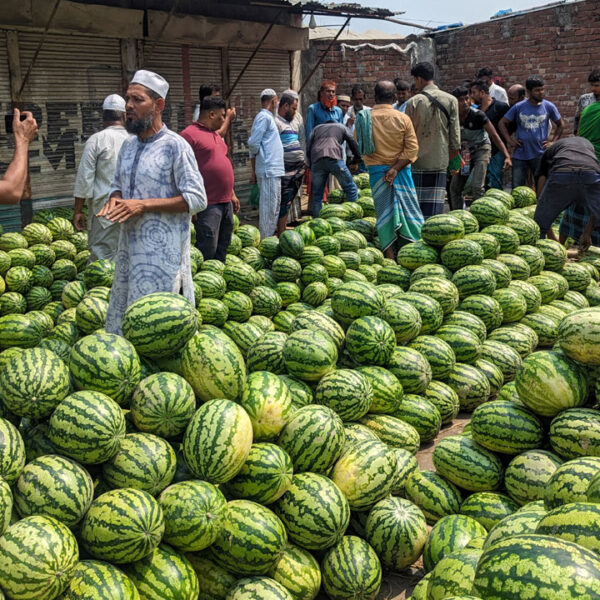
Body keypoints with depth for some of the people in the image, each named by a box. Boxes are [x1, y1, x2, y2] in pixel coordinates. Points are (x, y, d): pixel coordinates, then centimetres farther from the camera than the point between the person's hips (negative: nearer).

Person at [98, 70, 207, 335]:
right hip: (130, 244, 7)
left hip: (162, 250, -7)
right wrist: (114, 200, 0)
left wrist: (143, 205, -19)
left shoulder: (175, 146, -11)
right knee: (122, 315, 13)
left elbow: (197, 199, -15)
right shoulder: (128, 145, 11)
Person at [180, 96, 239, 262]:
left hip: (226, 202, 9)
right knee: (207, 250, -8)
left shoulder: (215, 133, 19)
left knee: (223, 248, 15)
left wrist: (232, 194, 25)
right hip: (208, 205, -9)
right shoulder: (189, 134, -10)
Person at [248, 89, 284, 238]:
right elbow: (253, 143, -18)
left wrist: (254, 172, 19)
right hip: (269, 170, -10)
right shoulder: (264, 117, -10)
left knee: (275, 206, 15)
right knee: (269, 208, -7)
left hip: (273, 170, 10)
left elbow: (253, 145, 20)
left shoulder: (267, 117, 20)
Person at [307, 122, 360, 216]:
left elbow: (308, 148, 20)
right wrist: (356, 161, 34)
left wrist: (311, 165, 26)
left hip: (316, 160, 3)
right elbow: (353, 143, 22)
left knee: (317, 194, 10)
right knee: (351, 188, 4)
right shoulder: (342, 127, 28)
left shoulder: (317, 128, 32)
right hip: (334, 158, -3)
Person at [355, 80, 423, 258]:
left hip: (376, 170, 1)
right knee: (408, 209, 9)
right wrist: (396, 168, -13)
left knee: (383, 210, 7)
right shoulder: (402, 118, -6)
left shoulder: (365, 118, -3)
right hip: (401, 170, -1)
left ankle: (390, 254, 8)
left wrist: (372, 164, 12)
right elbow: (412, 148, -10)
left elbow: (361, 147, 3)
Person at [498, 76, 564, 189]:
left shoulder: (549, 107, 2)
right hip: (520, 155, 0)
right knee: (516, 188, 5)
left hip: (540, 154, 0)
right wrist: (510, 141, -1)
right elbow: (502, 123, 7)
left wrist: (553, 141, 3)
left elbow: (560, 125, 15)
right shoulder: (519, 107, 0)